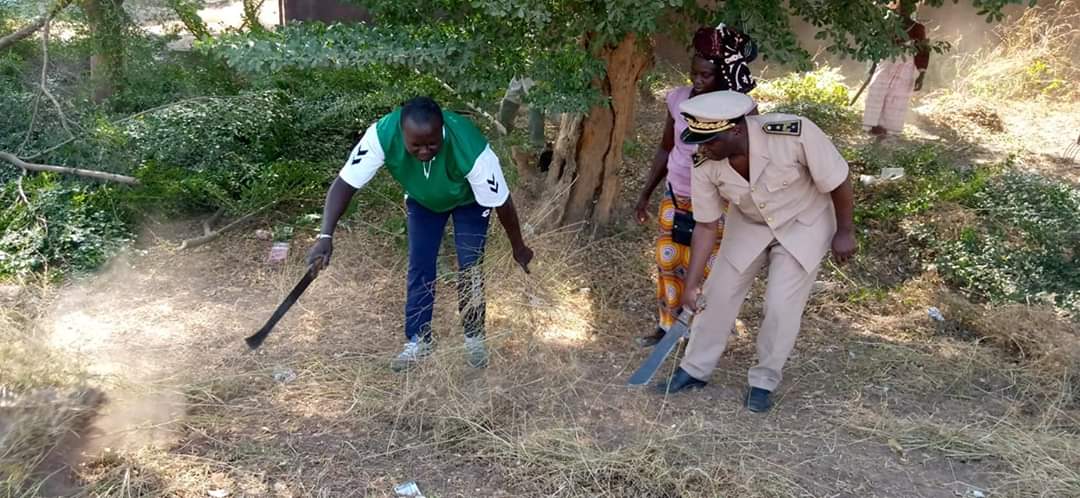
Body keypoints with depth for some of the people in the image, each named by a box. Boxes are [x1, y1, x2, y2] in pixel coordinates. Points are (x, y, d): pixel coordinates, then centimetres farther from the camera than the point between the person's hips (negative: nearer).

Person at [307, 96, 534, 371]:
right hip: (421, 199, 2)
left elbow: (501, 201, -29)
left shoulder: (471, 147, -44)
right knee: (420, 267, 1)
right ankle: (418, 340, 17)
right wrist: (326, 236, -44)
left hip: (470, 200, -2)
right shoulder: (382, 135, -39)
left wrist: (518, 247, -16)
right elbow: (345, 183, -32)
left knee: (470, 267, -4)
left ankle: (474, 337, 17)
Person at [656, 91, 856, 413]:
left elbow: (838, 181, -21)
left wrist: (845, 232, -11)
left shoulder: (795, 134, -38)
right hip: (749, 224, 3)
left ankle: (765, 381, 14)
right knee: (718, 292, 2)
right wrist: (692, 283, -16)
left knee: (782, 305, -8)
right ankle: (695, 370, 20)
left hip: (804, 224, -3)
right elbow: (706, 226, -13)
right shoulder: (705, 166, -26)